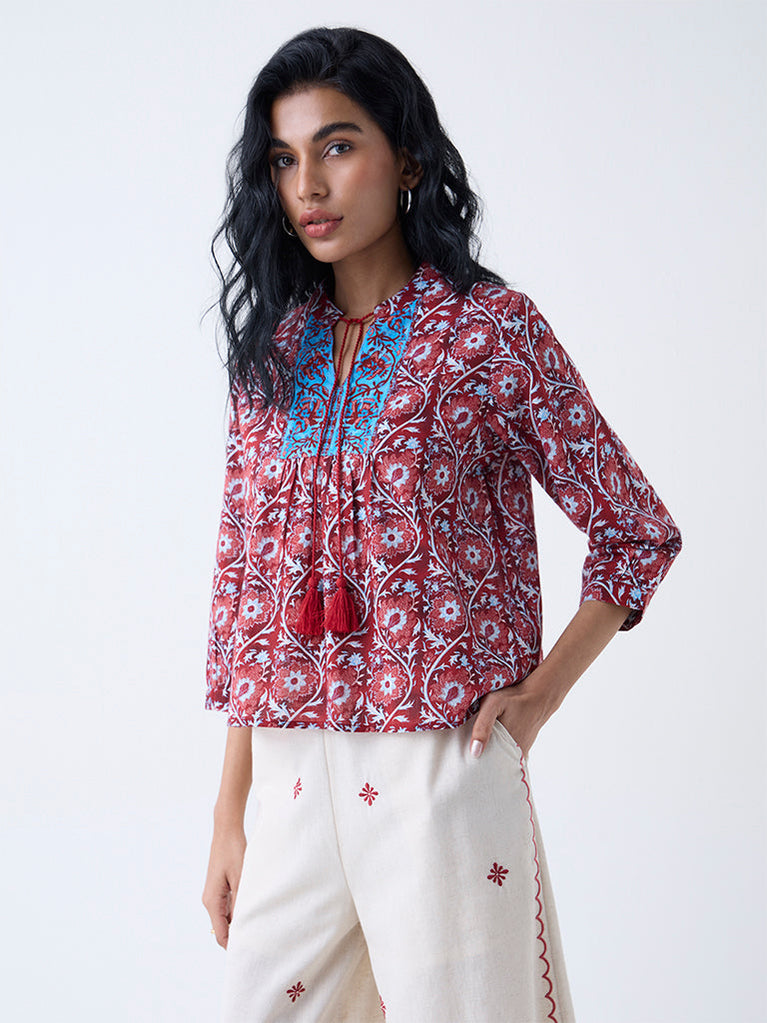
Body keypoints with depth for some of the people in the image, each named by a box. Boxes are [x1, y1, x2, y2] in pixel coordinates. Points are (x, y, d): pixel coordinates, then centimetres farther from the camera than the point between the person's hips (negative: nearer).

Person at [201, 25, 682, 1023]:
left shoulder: (491, 329, -3)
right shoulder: (271, 349, 10)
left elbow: (638, 530, 2)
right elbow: (241, 577, 11)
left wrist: (539, 695, -6)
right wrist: (228, 817, 9)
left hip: (442, 765, -4)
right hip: (290, 783, 4)